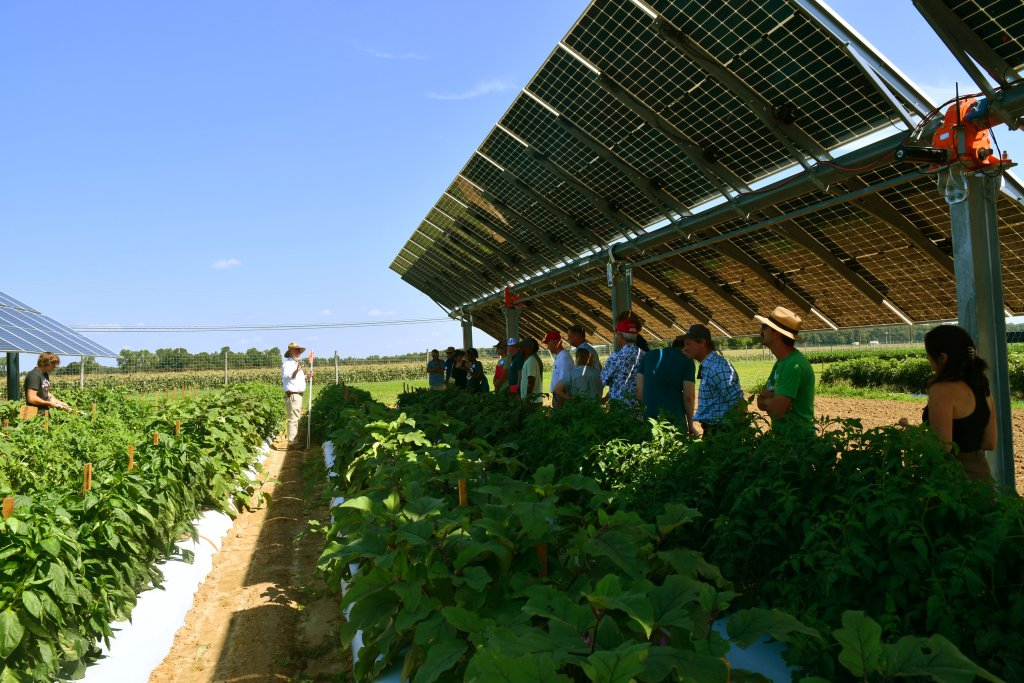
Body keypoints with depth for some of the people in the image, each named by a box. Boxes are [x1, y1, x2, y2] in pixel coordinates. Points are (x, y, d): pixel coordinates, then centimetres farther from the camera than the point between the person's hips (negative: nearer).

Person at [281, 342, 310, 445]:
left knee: (296, 418, 18)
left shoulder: (297, 363, 18)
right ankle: (291, 441, -9)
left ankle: (294, 438, 28)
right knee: (293, 418, -11)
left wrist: (307, 376, 13)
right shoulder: (287, 363, -11)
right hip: (292, 395, -10)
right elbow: (286, 377, -28)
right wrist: (296, 371, -42)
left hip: (298, 395, 10)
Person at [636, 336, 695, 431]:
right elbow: (688, 396, -5)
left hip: (649, 416, 3)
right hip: (675, 419, -3)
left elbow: (639, 389, 6)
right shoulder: (687, 361, 0)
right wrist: (690, 424, 4)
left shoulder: (648, 355, 10)